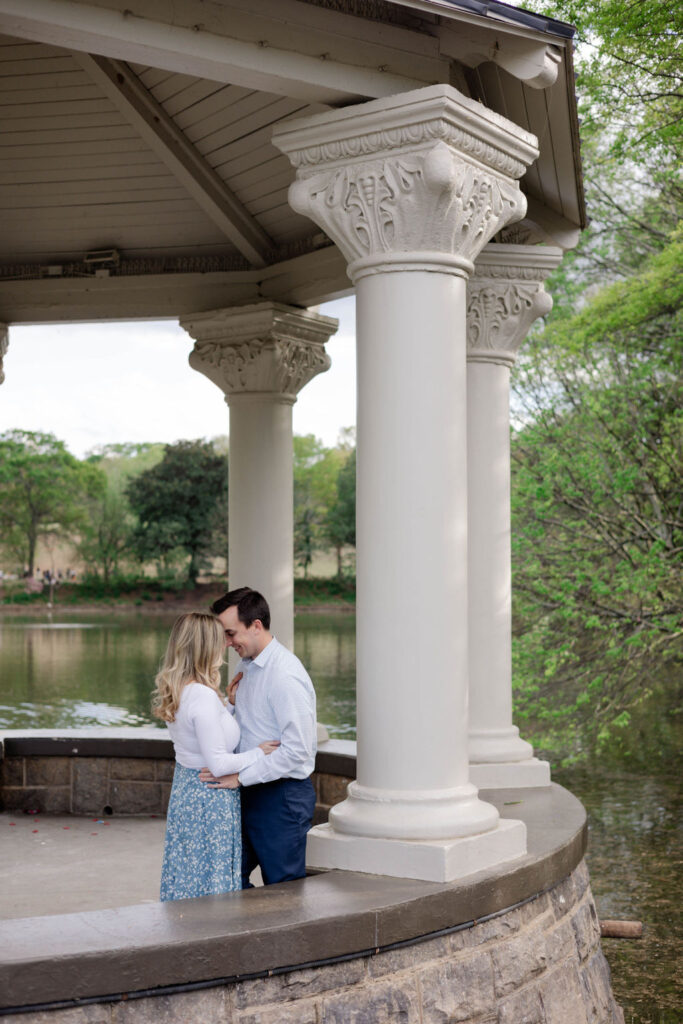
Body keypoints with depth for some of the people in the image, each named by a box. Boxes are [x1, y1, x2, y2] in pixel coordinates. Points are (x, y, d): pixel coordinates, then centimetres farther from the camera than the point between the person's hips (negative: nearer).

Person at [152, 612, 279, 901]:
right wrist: (258, 753, -10)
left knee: (187, 877, 17)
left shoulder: (177, 692, 4)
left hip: (184, 790, 9)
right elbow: (218, 763, -22)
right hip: (211, 798, -9)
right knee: (213, 878, 2)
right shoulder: (204, 697, -24)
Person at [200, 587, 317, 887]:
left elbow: (297, 750, -24)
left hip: (282, 797, -9)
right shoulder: (247, 665, 8)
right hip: (252, 792, 9)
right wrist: (235, 703, 2)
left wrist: (240, 777, -22)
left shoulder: (286, 676, -21)